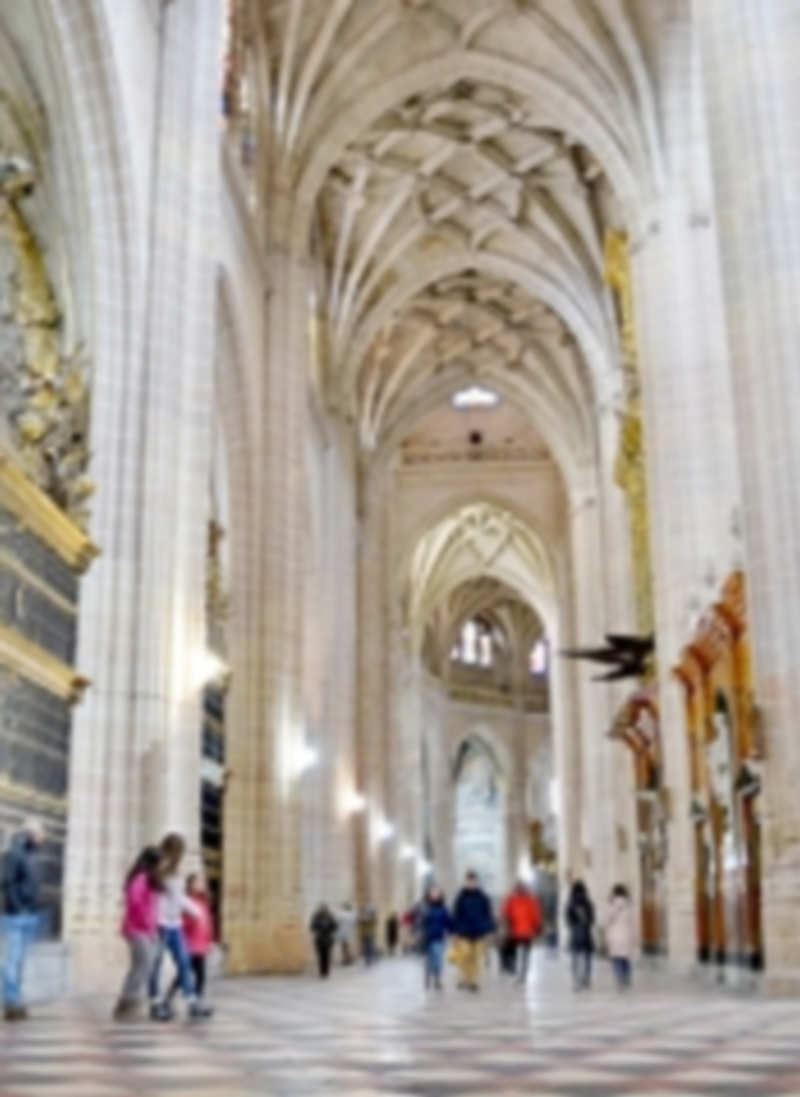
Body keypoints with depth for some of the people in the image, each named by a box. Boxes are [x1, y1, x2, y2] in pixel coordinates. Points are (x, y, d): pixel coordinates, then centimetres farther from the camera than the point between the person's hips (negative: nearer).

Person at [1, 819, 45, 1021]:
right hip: (18, 916, -8)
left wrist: (34, 909, 10)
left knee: (20, 960, 10)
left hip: (31, 916, 8)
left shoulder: (32, 855, 14)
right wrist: (18, 909, -16)